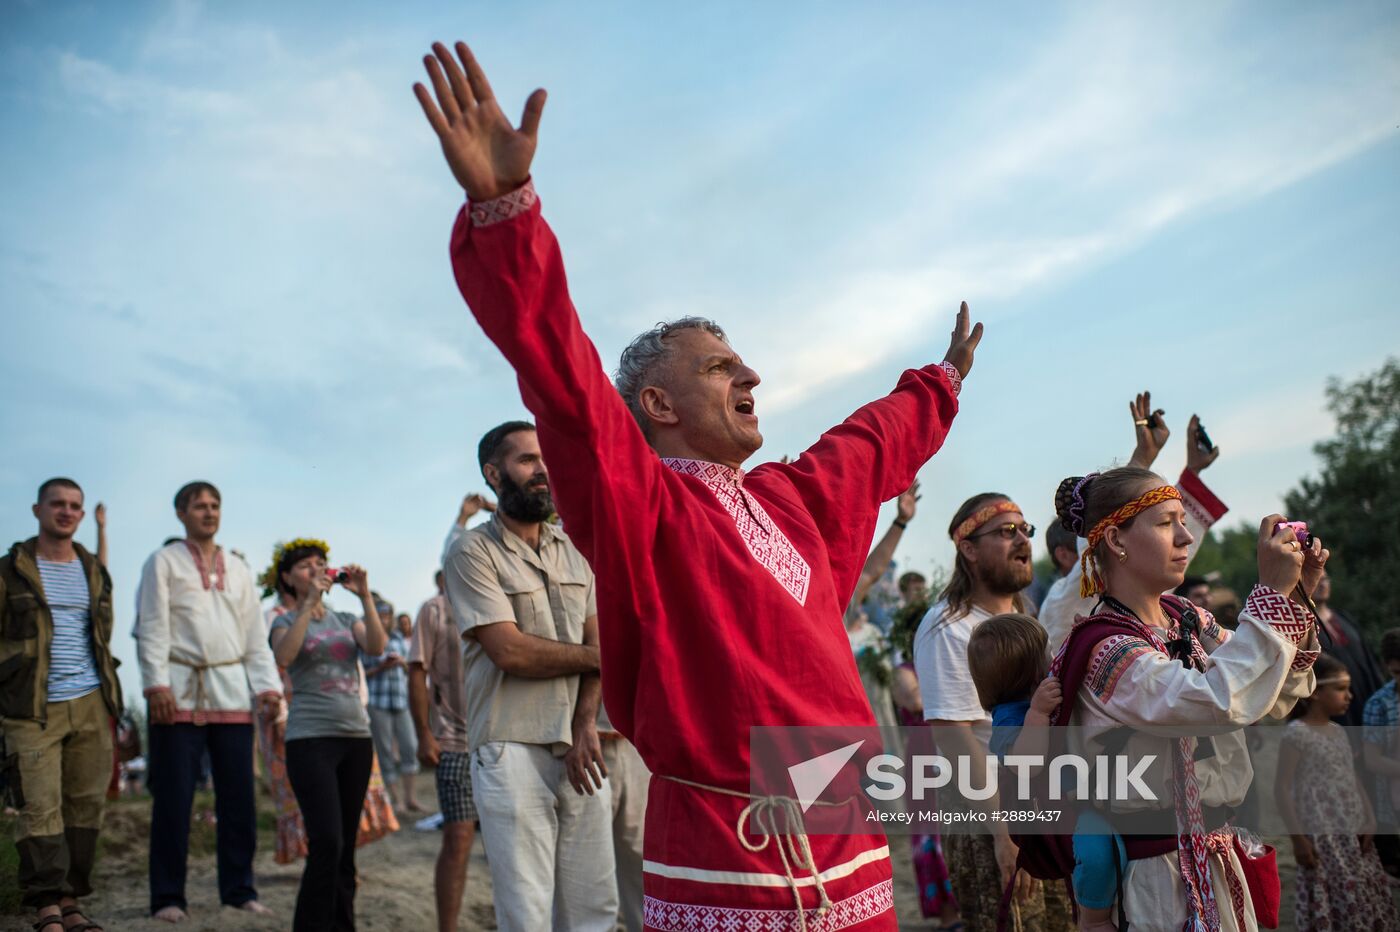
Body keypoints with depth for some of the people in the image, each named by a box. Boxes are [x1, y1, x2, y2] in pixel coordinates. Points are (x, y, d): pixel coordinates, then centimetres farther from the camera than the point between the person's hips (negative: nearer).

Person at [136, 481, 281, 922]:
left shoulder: (238, 569, 19)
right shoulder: (164, 563, 7)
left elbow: (255, 635, 16)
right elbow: (152, 628, -2)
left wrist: (267, 686, 5)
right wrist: (157, 684, -14)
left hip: (232, 694, 4)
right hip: (180, 693, -4)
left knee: (238, 797, 4)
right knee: (173, 798, -3)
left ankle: (239, 890, 13)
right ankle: (168, 897, 5)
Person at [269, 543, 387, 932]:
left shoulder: (346, 619, 16)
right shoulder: (286, 622, 6)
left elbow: (377, 647, -4)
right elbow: (284, 655, -18)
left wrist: (365, 596, -11)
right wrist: (310, 603, -19)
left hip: (356, 736, 4)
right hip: (310, 738, -4)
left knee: (346, 845, 7)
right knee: (326, 843, -16)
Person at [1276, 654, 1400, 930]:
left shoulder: (1338, 731, 12)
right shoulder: (1296, 733, -11)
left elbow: (1352, 779, 16)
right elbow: (1282, 788, -12)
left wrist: (1368, 823, 4)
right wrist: (1298, 838, -15)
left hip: (1353, 835, 8)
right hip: (1322, 836, -8)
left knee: (1368, 905, 9)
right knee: (1331, 906, -6)